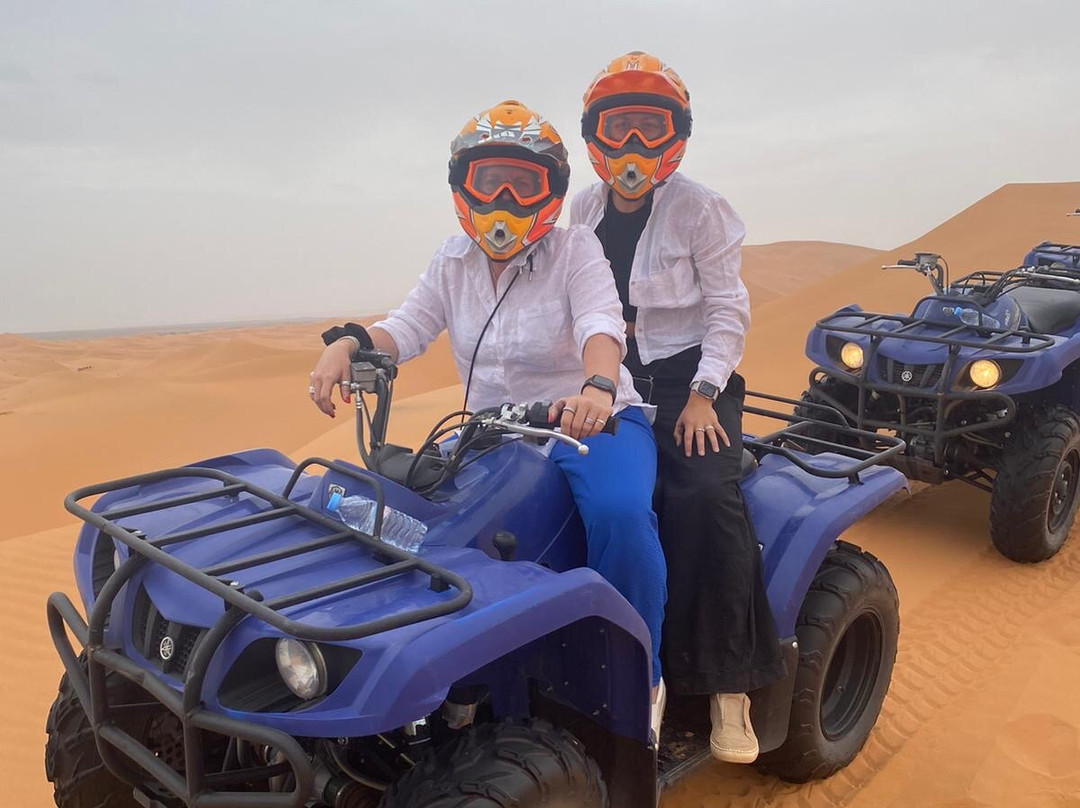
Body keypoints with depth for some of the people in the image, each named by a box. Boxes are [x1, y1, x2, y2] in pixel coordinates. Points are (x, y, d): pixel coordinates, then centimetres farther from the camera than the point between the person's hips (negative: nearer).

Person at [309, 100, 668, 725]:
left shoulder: (575, 250, -5)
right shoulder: (454, 260, 10)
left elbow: (601, 324, -23)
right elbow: (408, 327, -2)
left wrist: (598, 387, -45)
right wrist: (345, 346, -23)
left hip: (592, 418, -4)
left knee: (620, 514, -34)